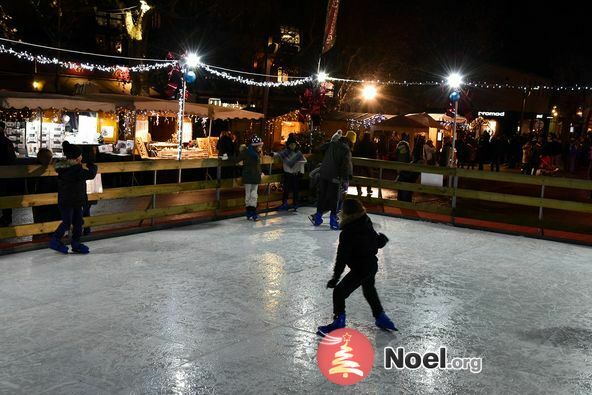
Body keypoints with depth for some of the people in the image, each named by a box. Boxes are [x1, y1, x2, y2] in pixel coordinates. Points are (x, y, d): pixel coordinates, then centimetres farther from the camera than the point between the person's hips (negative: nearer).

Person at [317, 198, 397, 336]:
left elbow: (342, 258, -23)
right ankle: (381, 317, 42)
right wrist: (381, 239, 37)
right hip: (372, 265, 9)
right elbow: (377, 241, 13)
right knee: (369, 290, 31)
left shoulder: (347, 233, -25)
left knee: (339, 292, 0)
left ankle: (339, 323, 3)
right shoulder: (366, 223, -4)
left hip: (360, 269, -9)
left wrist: (336, 277, -18)